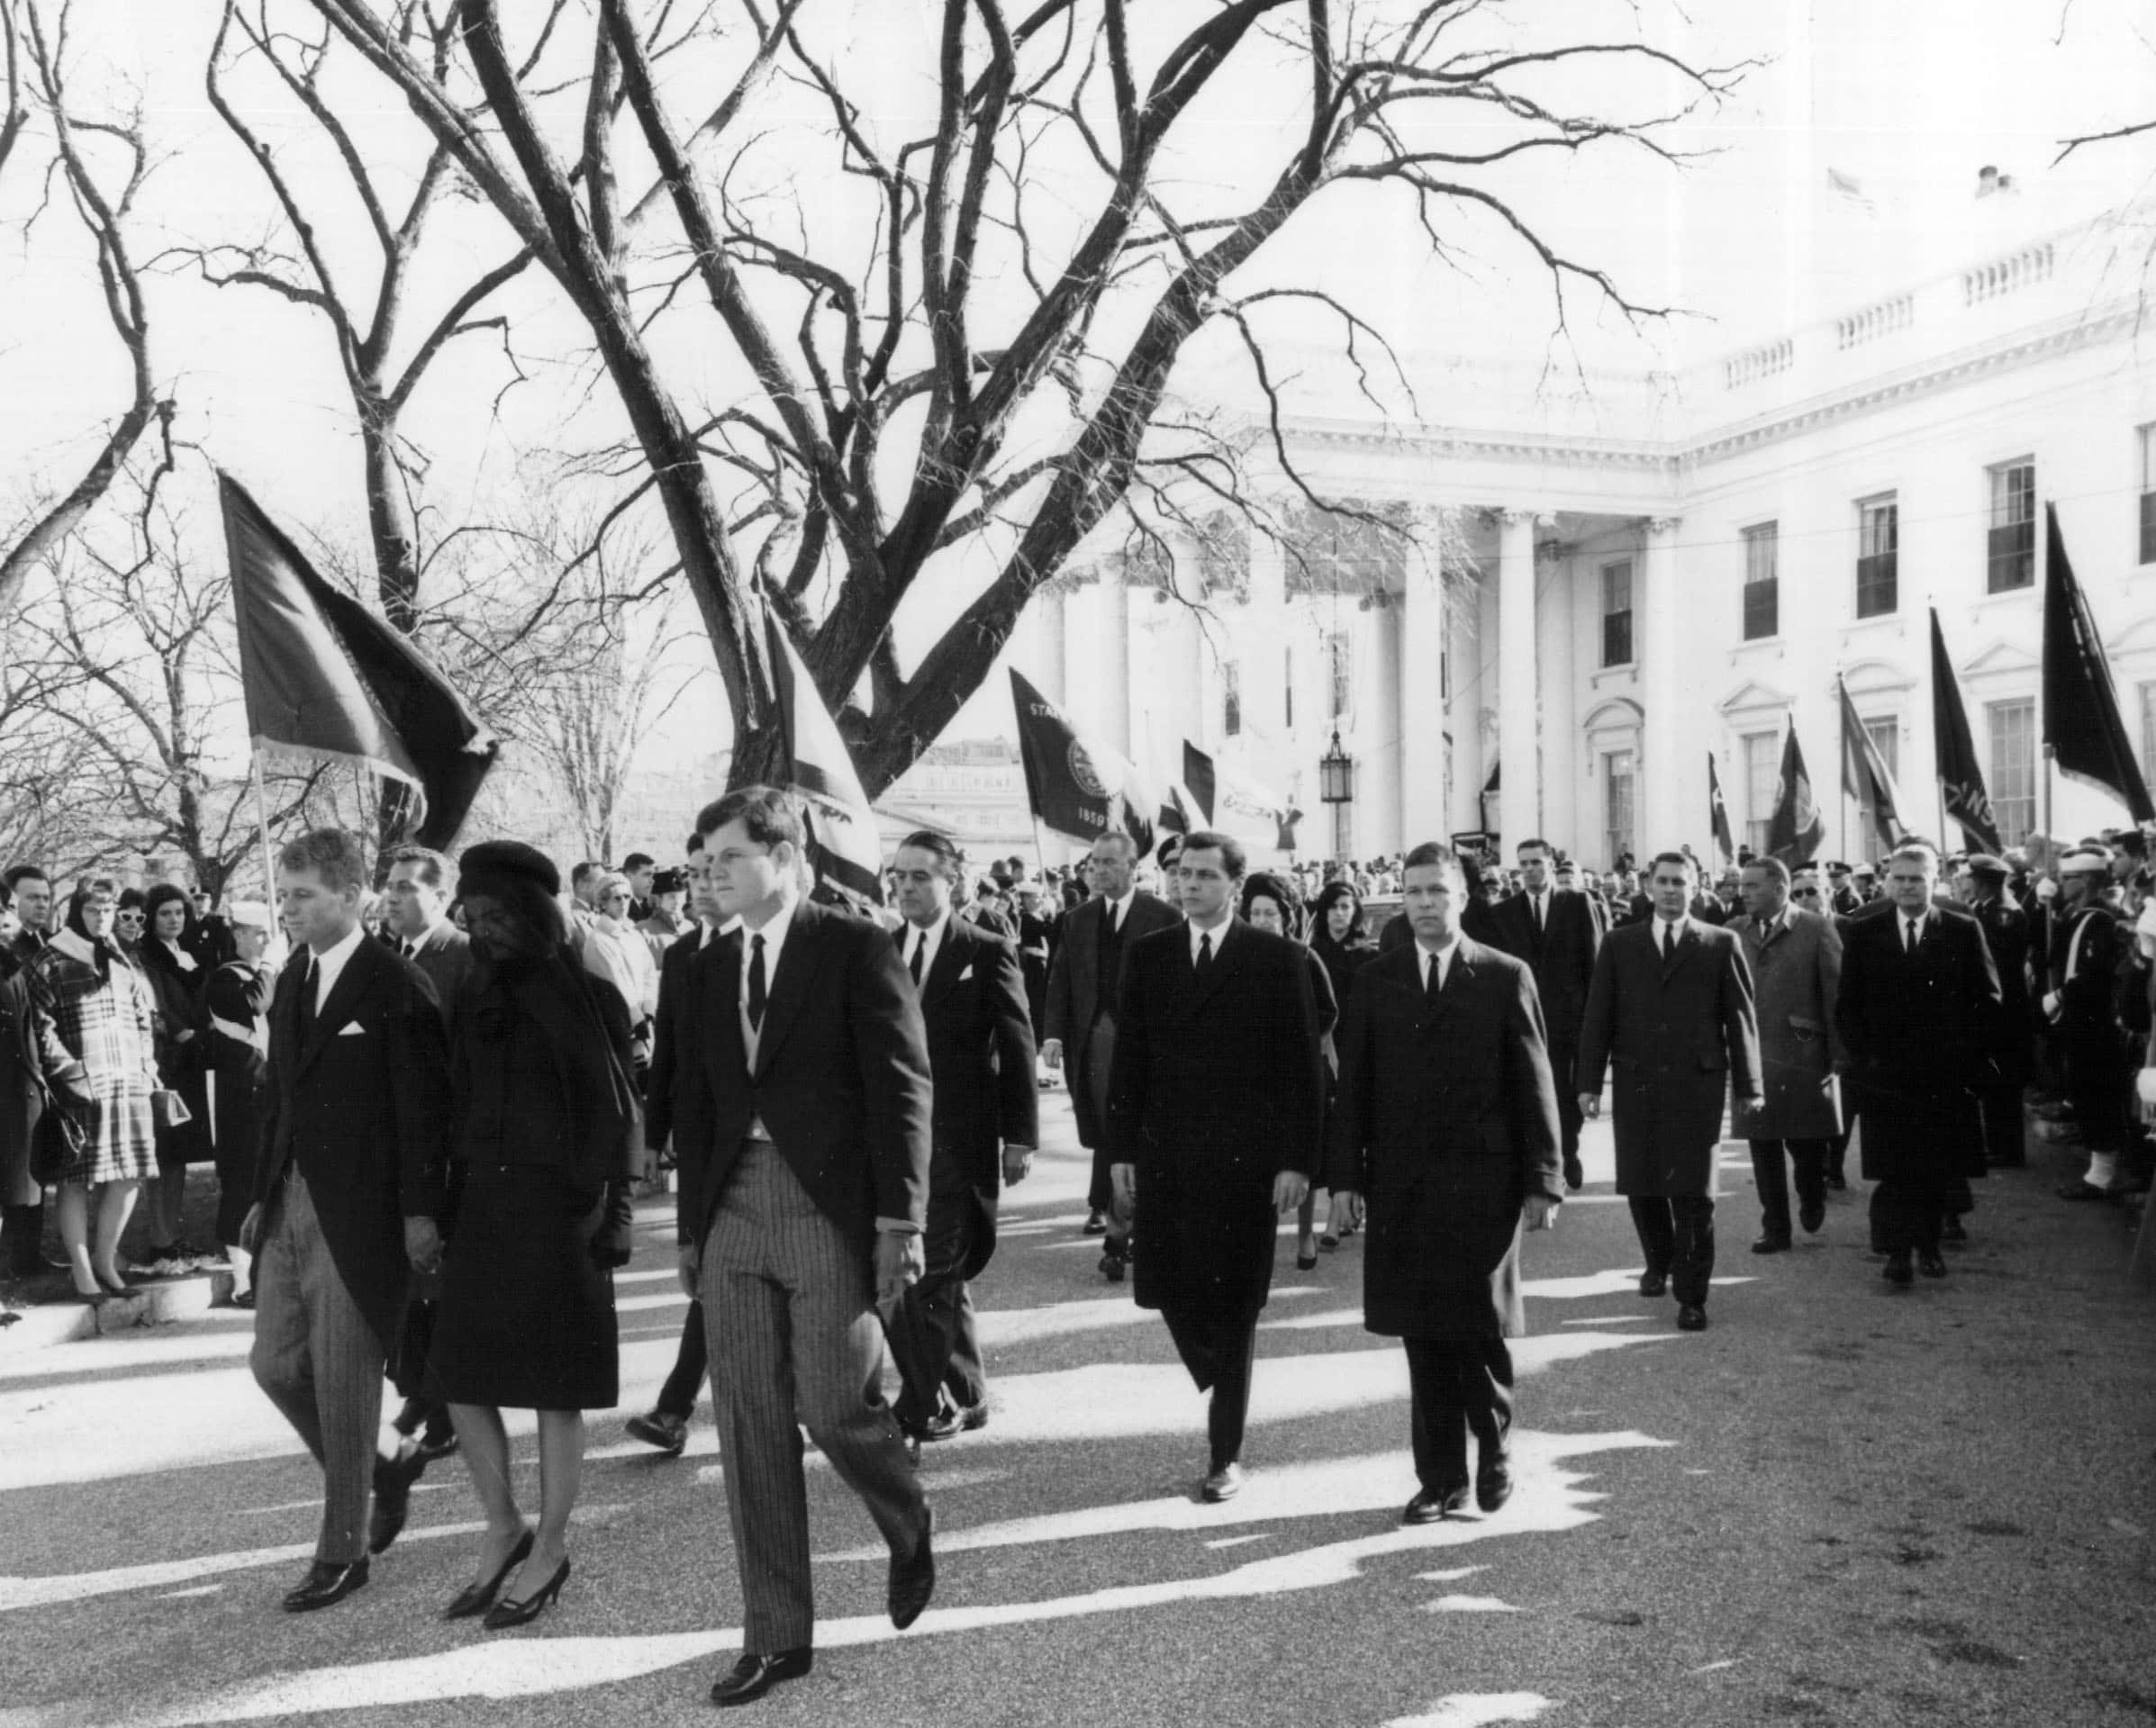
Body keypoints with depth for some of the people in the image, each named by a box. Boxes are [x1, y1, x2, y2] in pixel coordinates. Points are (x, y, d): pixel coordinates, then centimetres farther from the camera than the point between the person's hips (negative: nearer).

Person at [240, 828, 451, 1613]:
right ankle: (365, 1480, 32)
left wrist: (420, 1211, -16)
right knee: (275, 1364, 10)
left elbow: (423, 1105, -13)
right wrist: (262, 1194, 13)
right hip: (291, 1205, 7)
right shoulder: (291, 981, 12)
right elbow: (279, 1094, 16)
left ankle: (342, 1551, 14)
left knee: (343, 1382, 0)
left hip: (360, 1213, -7)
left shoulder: (396, 985, -11)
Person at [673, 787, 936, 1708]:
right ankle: (776, 1634, 17)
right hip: (734, 1215, 5)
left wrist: (899, 1218, -13)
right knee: (751, 1428, 5)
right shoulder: (710, 967, 12)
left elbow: (900, 1087, -8)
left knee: (836, 1410, -4)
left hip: (829, 1213, -5)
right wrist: (692, 1226, 12)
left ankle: (911, 1532, 29)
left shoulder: (856, 948, -4)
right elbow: (695, 1103, 16)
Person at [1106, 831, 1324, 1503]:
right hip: (1164, 1157, 3)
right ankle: (1225, 1391, 33)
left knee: (1234, 1304, 3)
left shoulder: (1278, 960, -2)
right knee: (1171, 1290, 2)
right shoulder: (1147, 955, 7)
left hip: (1244, 1159, -3)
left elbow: (1303, 1069, -4)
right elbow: (1128, 1059, 7)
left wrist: (1297, 1160, -9)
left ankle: (1225, 1453, 15)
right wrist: (1121, 1149, 2)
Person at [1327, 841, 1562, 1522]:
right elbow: (1353, 1086, 6)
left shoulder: (1505, 978, 1)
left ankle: (1493, 1452, 27)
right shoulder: (1375, 983, 7)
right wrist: (1344, 1175, 0)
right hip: (1402, 1186, 2)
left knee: (1480, 1330, 2)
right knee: (1423, 1337, 6)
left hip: (1482, 1184, -2)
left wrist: (1542, 1182, -4)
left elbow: (1535, 1087, -1)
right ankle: (1441, 1478, 17)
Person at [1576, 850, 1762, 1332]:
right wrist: (1590, 1081, 0)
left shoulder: (1721, 944, 4)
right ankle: (1660, 1263, 34)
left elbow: (1741, 1017, 5)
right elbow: (1597, 1017, 6)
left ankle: (1691, 1296, 8)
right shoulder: (1619, 944, 8)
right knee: (1641, 1186, 7)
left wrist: (1747, 1087, 3)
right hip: (1636, 1082, 2)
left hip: (1697, 1084, -2)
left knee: (1693, 1193, -3)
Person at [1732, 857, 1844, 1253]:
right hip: (1753, 1056, 3)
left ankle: (1811, 1202, 33)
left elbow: (1835, 993, -4)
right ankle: (1775, 1229, 15)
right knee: (1763, 1147, 4)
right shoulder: (1737, 932, 7)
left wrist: (1837, 1054, -8)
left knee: (1807, 1142, 2)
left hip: (1804, 1056, -3)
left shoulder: (1817, 928, -2)